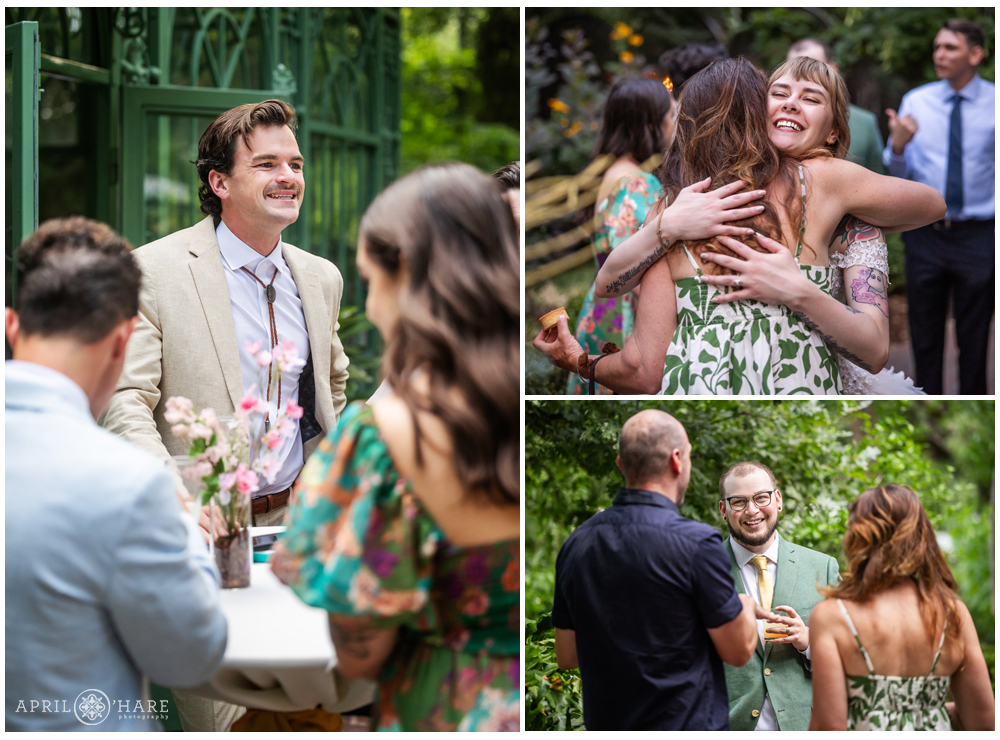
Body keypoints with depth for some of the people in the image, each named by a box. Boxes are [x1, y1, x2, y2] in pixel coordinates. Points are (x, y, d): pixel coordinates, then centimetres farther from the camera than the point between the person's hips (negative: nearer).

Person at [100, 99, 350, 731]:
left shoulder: (322, 278, 11)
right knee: (220, 720, -4)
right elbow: (124, 402, -15)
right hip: (203, 534, -5)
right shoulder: (155, 270, -8)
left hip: (300, 523, 5)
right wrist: (176, 495, -31)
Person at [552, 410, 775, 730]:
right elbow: (739, 650, -7)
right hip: (686, 722, -6)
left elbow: (567, 656, 10)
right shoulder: (696, 542, -16)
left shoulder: (577, 543, 1)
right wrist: (747, 606, 13)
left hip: (605, 726, 6)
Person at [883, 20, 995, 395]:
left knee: (974, 337, 5)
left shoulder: (994, 104, -2)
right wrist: (898, 145, -18)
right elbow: (898, 173, 1)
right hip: (925, 234, 2)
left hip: (977, 236, -2)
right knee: (925, 335, 8)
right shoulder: (916, 102, 4)